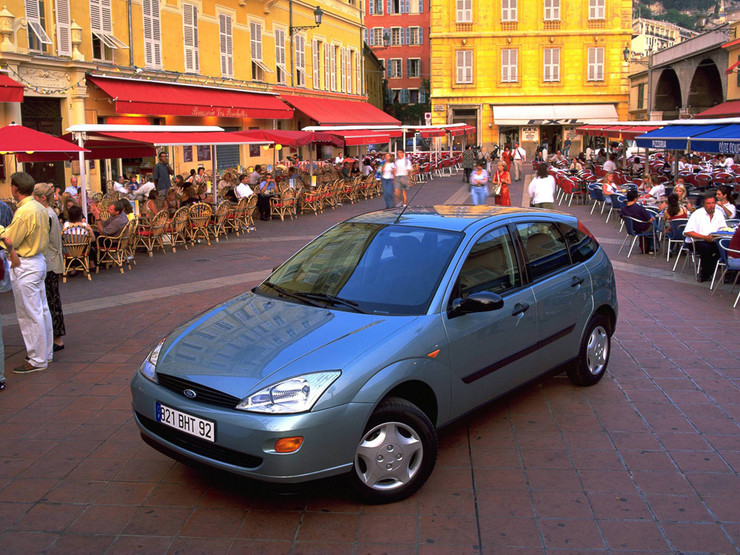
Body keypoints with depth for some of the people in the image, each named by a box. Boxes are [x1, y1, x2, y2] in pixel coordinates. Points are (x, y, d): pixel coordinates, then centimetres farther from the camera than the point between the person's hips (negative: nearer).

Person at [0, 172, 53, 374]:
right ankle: (46, 353, 26)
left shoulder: (24, 211, -21)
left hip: (25, 266, -9)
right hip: (38, 260, 9)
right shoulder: (40, 208, 7)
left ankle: (37, 360, 6)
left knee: (30, 314, -1)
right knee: (41, 310, 16)